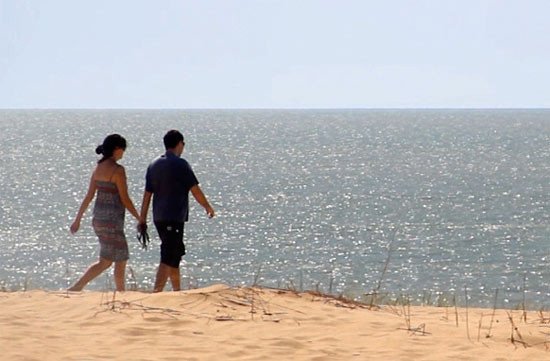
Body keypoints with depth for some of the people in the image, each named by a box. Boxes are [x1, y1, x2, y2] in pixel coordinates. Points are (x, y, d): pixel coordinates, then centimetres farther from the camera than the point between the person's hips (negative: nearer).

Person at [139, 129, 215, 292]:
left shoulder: (154, 165, 10)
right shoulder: (180, 164, -11)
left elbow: (147, 195, 10)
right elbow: (195, 190, -7)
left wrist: (142, 220, 12)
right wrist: (208, 207, 9)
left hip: (159, 218, 8)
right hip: (175, 218, -8)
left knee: (176, 253, 21)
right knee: (167, 259, -10)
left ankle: (177, 291, 30)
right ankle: (156, 293, -21)